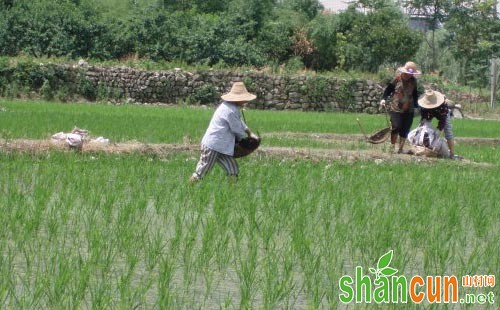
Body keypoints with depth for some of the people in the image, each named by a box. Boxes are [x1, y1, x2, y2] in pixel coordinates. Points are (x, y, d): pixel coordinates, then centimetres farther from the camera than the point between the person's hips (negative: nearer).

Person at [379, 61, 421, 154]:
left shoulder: (413, 81, 6)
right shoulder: (397, 78, -5)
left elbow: (415, 94, 16)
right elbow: (388, 89, 0)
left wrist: (416, 105, 11)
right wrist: (384, 99, -13)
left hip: (408, 110, 4)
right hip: (396, 107, -4)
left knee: (405, 130, 2)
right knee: (396, 126, -14)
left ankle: (400, 148, 13)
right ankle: (392, 146, 3)